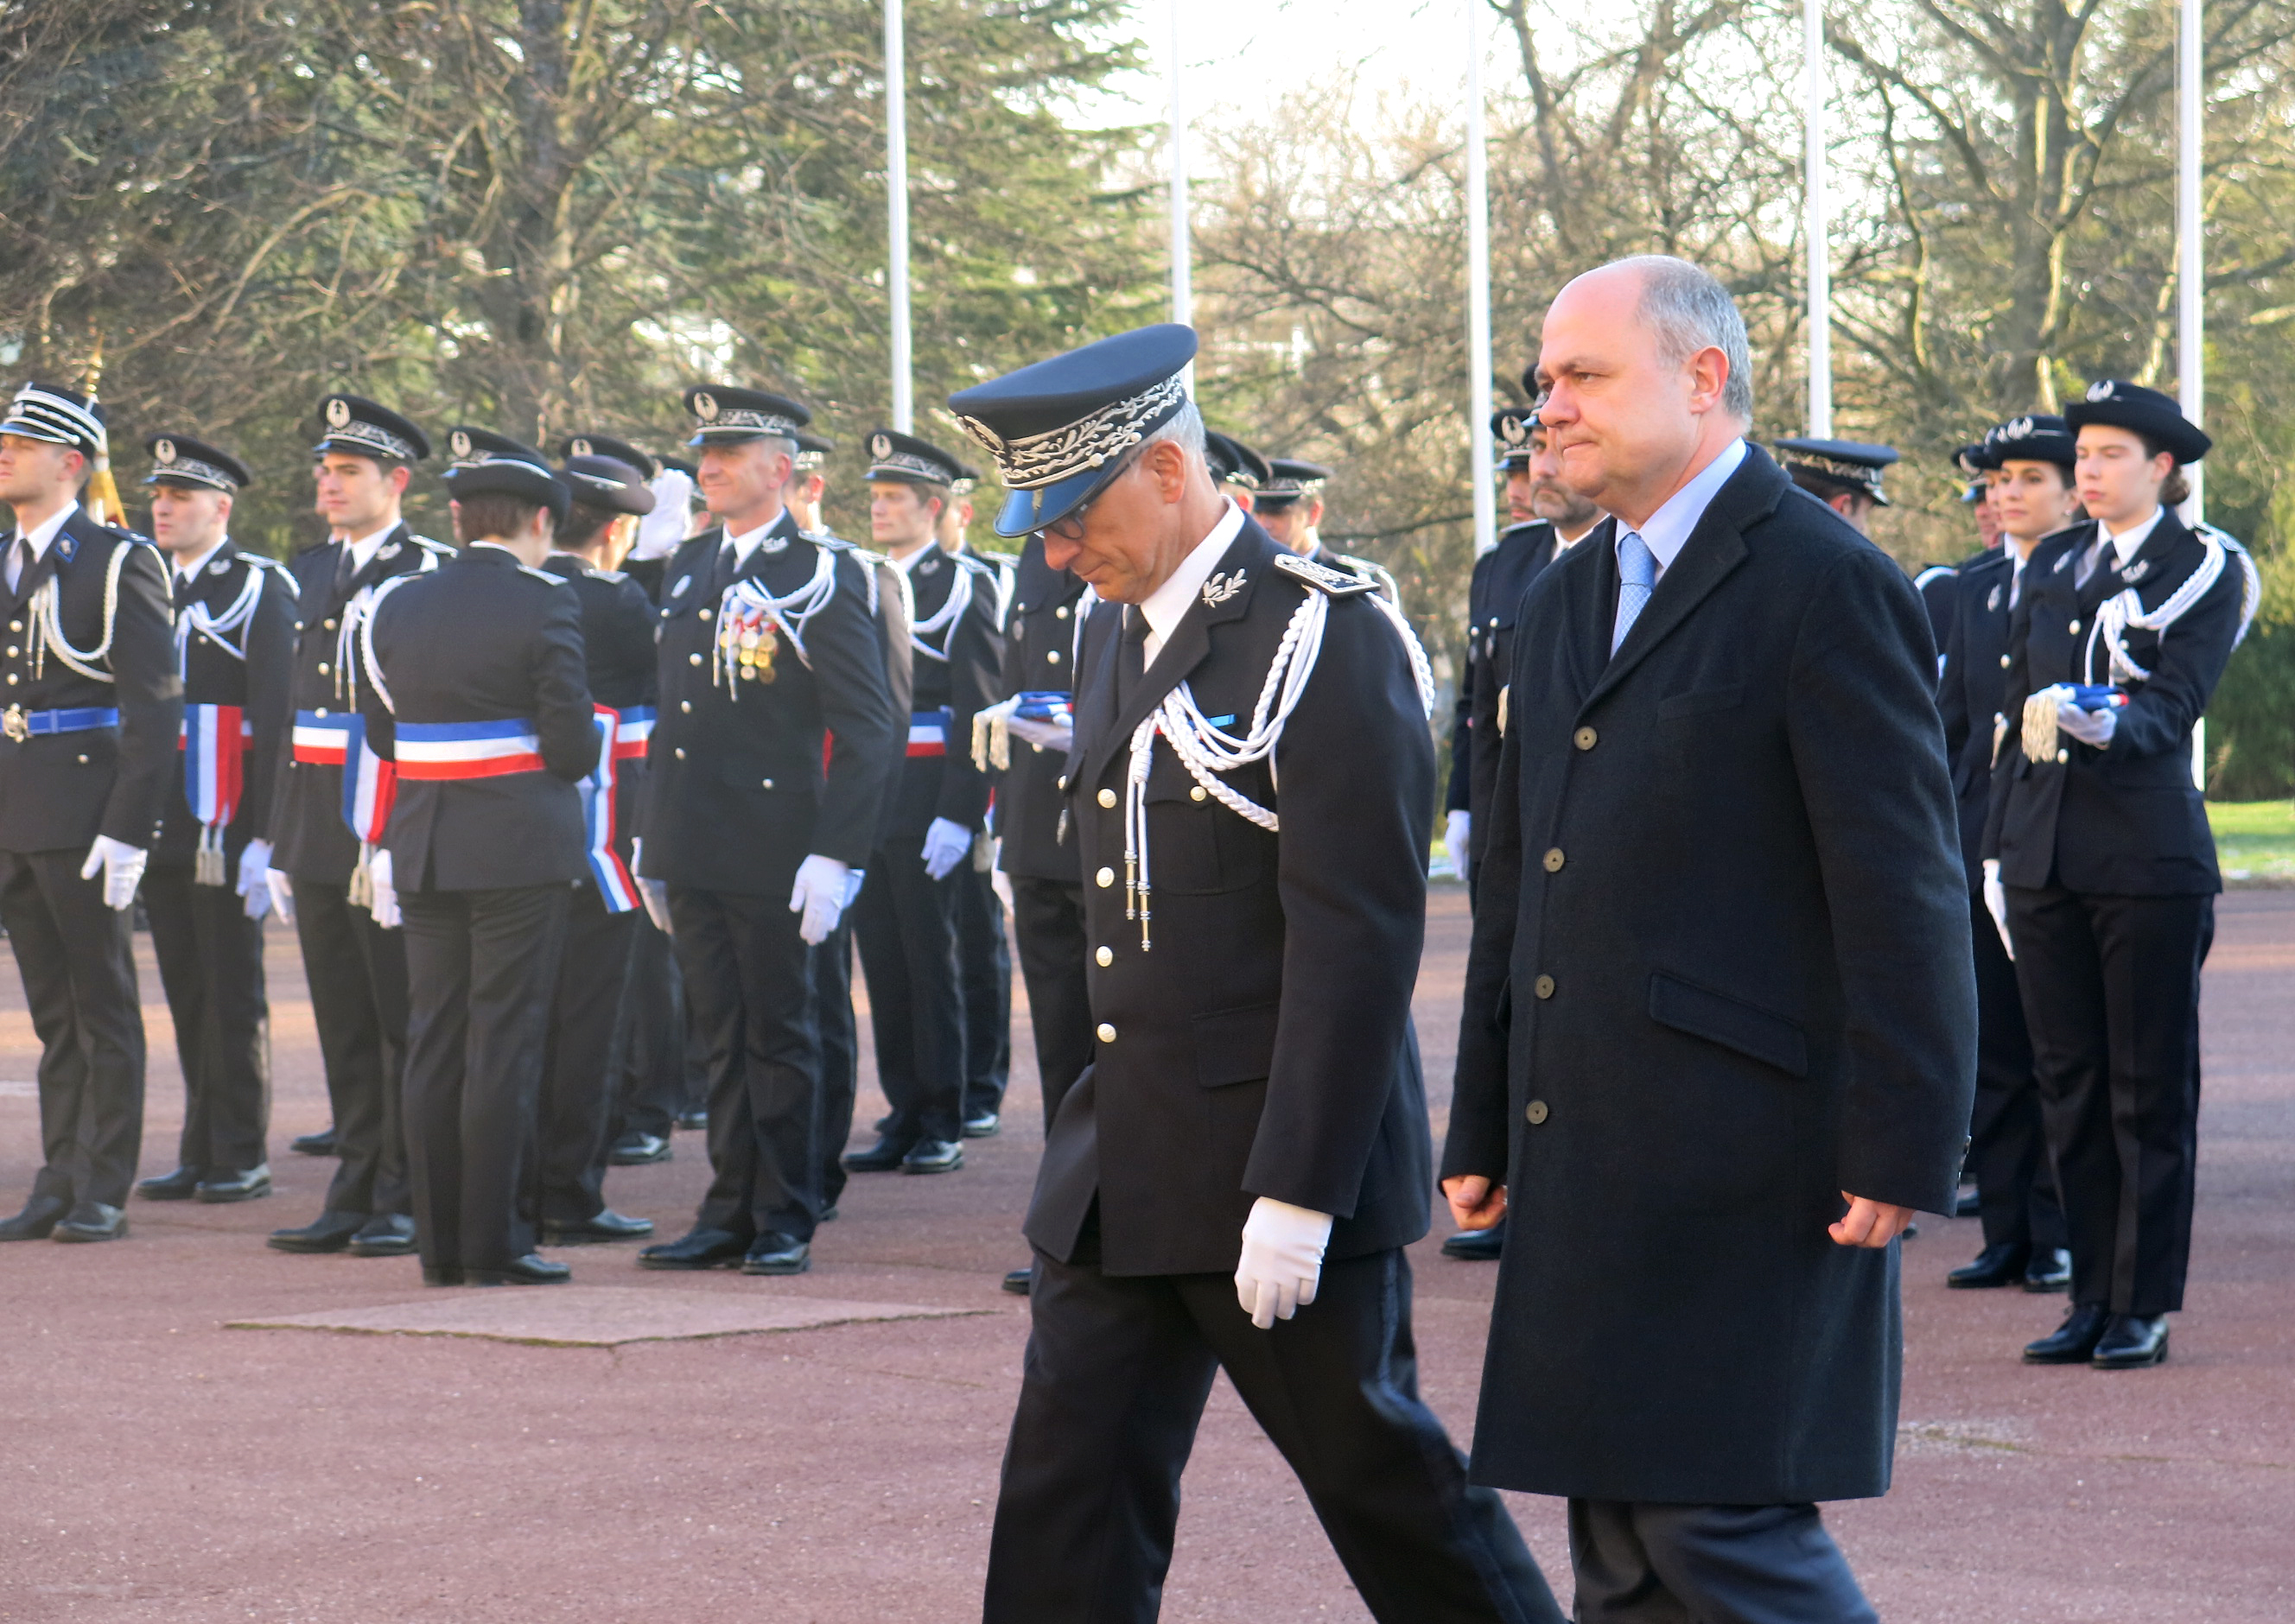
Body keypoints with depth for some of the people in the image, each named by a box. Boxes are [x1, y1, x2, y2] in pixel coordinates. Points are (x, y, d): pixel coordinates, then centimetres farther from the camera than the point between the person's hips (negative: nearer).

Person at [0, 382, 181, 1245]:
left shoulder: (120, 564, -8)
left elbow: (156, 707, -11)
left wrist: (128, 829, -17)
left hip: (84, 810, -7)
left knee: (102, 1003, 1)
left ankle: (102, 1190, 5)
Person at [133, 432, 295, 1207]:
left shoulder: (260, 589, -5)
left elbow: (277, 720, -10)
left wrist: (265, 835, -16)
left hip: (227, 830, -6)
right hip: (162, 831, 6)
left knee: (233, 997, -1)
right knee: (187, 996, 9)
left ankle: (241, 1157, 5)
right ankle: (201, 1153, 15)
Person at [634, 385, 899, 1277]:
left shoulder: (822, 577, -7)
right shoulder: (687, 568, 13)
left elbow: (867, 729, -10)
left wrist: (835, 855, -16)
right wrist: (654, 842, 16)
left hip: (772, 858, -6)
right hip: (693, 854, 6)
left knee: (778, 1035, 2)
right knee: (721, 1034, 11)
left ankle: (786, 1223, 10)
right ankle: (729, 1215, 17)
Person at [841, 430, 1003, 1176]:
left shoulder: (962, 585, -5)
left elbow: (980, 708, -11)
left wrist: (959, 813, -18)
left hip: (925, 801, -7)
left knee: (929, 960, -3)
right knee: (882, 960, 7)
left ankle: (942, 1126, 2)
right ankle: (904, 1119, 13)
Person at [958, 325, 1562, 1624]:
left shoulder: (1329, 638, -15)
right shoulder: (1122, 631, 12)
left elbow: (1357, 939, -19)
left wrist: (1296, 1193, -21)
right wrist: (1101, 1131, 15)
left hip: (1283, 1169, -8)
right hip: (1123, 1173, 8)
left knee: (1377, 1471, 6)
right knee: (1067, 1501, 4)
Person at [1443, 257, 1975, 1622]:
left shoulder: (1829, 587, -10)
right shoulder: (1568, 600, 17)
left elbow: (1901, 889, -14)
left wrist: (1903, 1151, -17)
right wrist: (1486, 1125, 20)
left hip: (1747, 1151, -8)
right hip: (1593, 1155, 9)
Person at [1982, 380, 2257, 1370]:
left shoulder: (2205, 568, -2)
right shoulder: (2051, 566, 13)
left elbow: (2175, 707, -14)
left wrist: (2107, 723, -34)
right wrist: (1997, 845, 11)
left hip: (2149, 853, -5)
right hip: (2046, 854, 5)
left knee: (2151, 1087, 1)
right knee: (2067, 1079, 7)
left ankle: (2144, 1305, 6)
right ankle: (2092, 1297, 14)